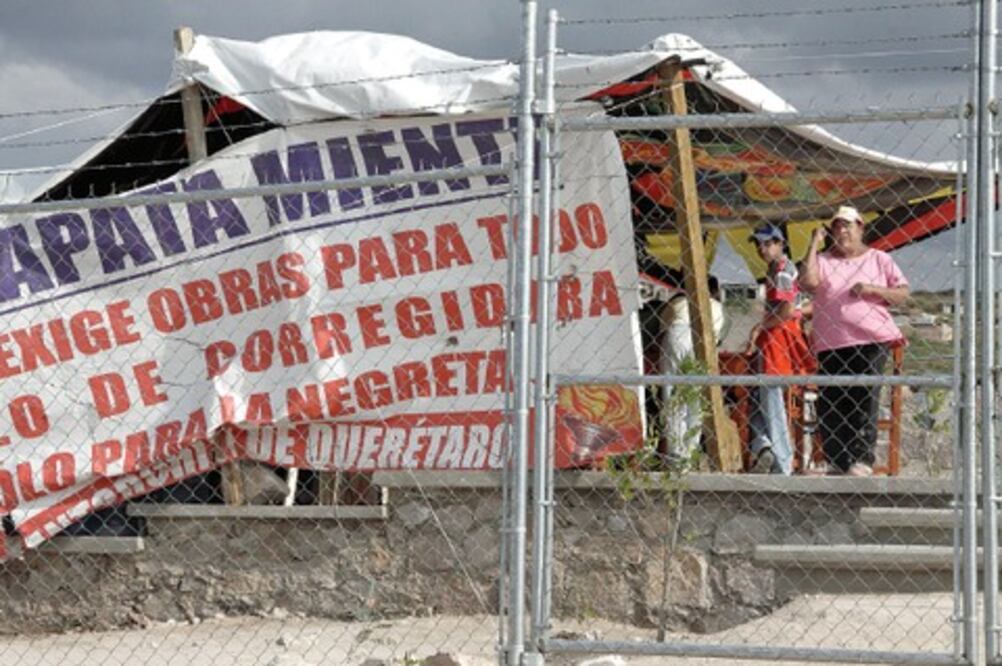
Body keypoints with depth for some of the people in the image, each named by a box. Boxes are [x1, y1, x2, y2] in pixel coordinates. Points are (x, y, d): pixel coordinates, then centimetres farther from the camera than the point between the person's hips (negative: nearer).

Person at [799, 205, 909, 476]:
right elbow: (808, 282, -8)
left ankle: (862, 460, -11)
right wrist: (814, 245, -4)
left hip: (871, 343, -2)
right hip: (831, 345, 2)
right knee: (829, 406, -1)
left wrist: (872, 289, -8)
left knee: (864, 400, -11)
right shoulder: (822, 260, 12)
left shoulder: (879, 259, 12)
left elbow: (903, 293, 7)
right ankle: (837, 461, 6)